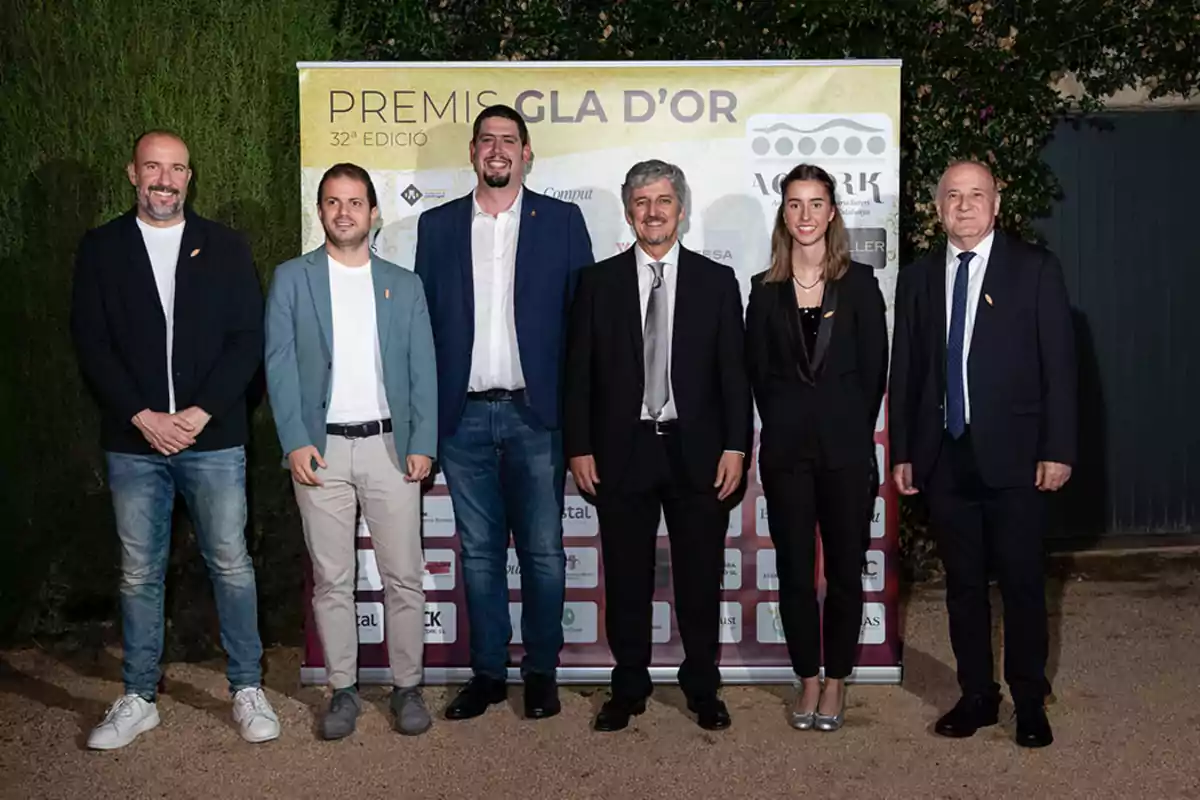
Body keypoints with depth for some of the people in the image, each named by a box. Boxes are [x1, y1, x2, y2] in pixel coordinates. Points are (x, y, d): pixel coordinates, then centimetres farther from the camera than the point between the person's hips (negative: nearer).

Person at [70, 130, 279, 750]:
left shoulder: (224, 247, 5)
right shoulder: (101, 249, 6)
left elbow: (248, 339, -1)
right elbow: (91, 344, 0)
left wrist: (201, 413, -11)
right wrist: (143, 416, -11)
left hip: (213, 437, -1)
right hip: (133, 441, 1)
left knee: (230, 565, 4)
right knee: (139, 574, 9)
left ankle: (247, 690, 17)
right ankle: (138, 699, 22)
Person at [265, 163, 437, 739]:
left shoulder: (404, 285, 11)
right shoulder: (291, 279, 6)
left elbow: (422, 371, 7)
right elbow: (279, 364, 1)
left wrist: (422, 445, -3)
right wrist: (295, 442, -9)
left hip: (390, 447, 1)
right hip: (320, 449, -1)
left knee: (403, 577, 2)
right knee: (331, 580, 5)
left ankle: (407, 687, 15)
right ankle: (343, 690, 17)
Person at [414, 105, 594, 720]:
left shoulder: (562, 220, 4)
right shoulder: (437, 226, 9)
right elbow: (423, 322, 8)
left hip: (535, 414, -2)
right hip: (463, 416, 2)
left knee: (543, 552, 3)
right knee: (479, 553, 10)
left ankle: (541, 672, 18)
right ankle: (487, 673, 21)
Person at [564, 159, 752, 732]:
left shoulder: (716, 281, 5)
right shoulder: (598, 282, 5)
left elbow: (734, 372, 2)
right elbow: (580, 372, 3)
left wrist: (736, 447, -5)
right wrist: (579, 448, -3)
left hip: (696, 452, 0)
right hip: (622, 451, 0)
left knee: (700, 579, 8)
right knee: (626, 579, 8)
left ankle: (703, 689, 23)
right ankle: (628, 689, 22)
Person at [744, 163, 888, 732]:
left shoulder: (859, 283, 3)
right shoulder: (765, 289, 6)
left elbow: (874, 369, 2)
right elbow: (758, 371, 8)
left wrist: (854, 430, -1)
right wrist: (785, 425, 2)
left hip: (847, 447, -1)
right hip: (786, 449, 1)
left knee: (845, 568, 4)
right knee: (794, 569, 5)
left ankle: (836, 680, 19)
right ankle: (807, 678, 19)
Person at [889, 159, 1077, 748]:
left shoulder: (1035, 269, 0)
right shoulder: (917, 278, 9)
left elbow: (1058, 364, -3)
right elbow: (904, 371, 9)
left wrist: (1057, 449, -8)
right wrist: (902, 452, 5)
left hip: (1012, 455, -3)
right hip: (944, 455, 3)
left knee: (1022, 582, 4)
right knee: (963, 583, 10)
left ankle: (1029, 701, 19)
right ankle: (976, 695, 22)